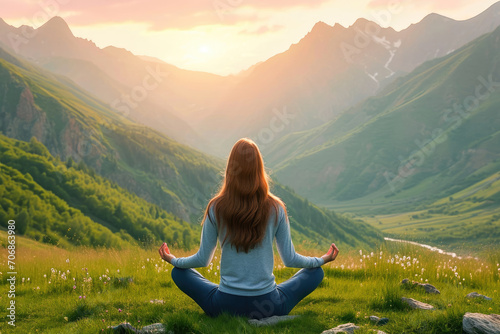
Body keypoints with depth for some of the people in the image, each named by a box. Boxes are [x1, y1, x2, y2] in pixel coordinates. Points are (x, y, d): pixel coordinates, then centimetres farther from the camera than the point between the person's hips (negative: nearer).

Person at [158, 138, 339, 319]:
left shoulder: (216, 208, -8)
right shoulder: (276, 209, -6)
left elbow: (203, 259, 1)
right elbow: (290, 259, 2)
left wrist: (173, 260, 22)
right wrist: (322, 260, 21)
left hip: (225, 305, 0)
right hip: (269, 307, 0)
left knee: (178, 272, 22)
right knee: (316, 272, 21)